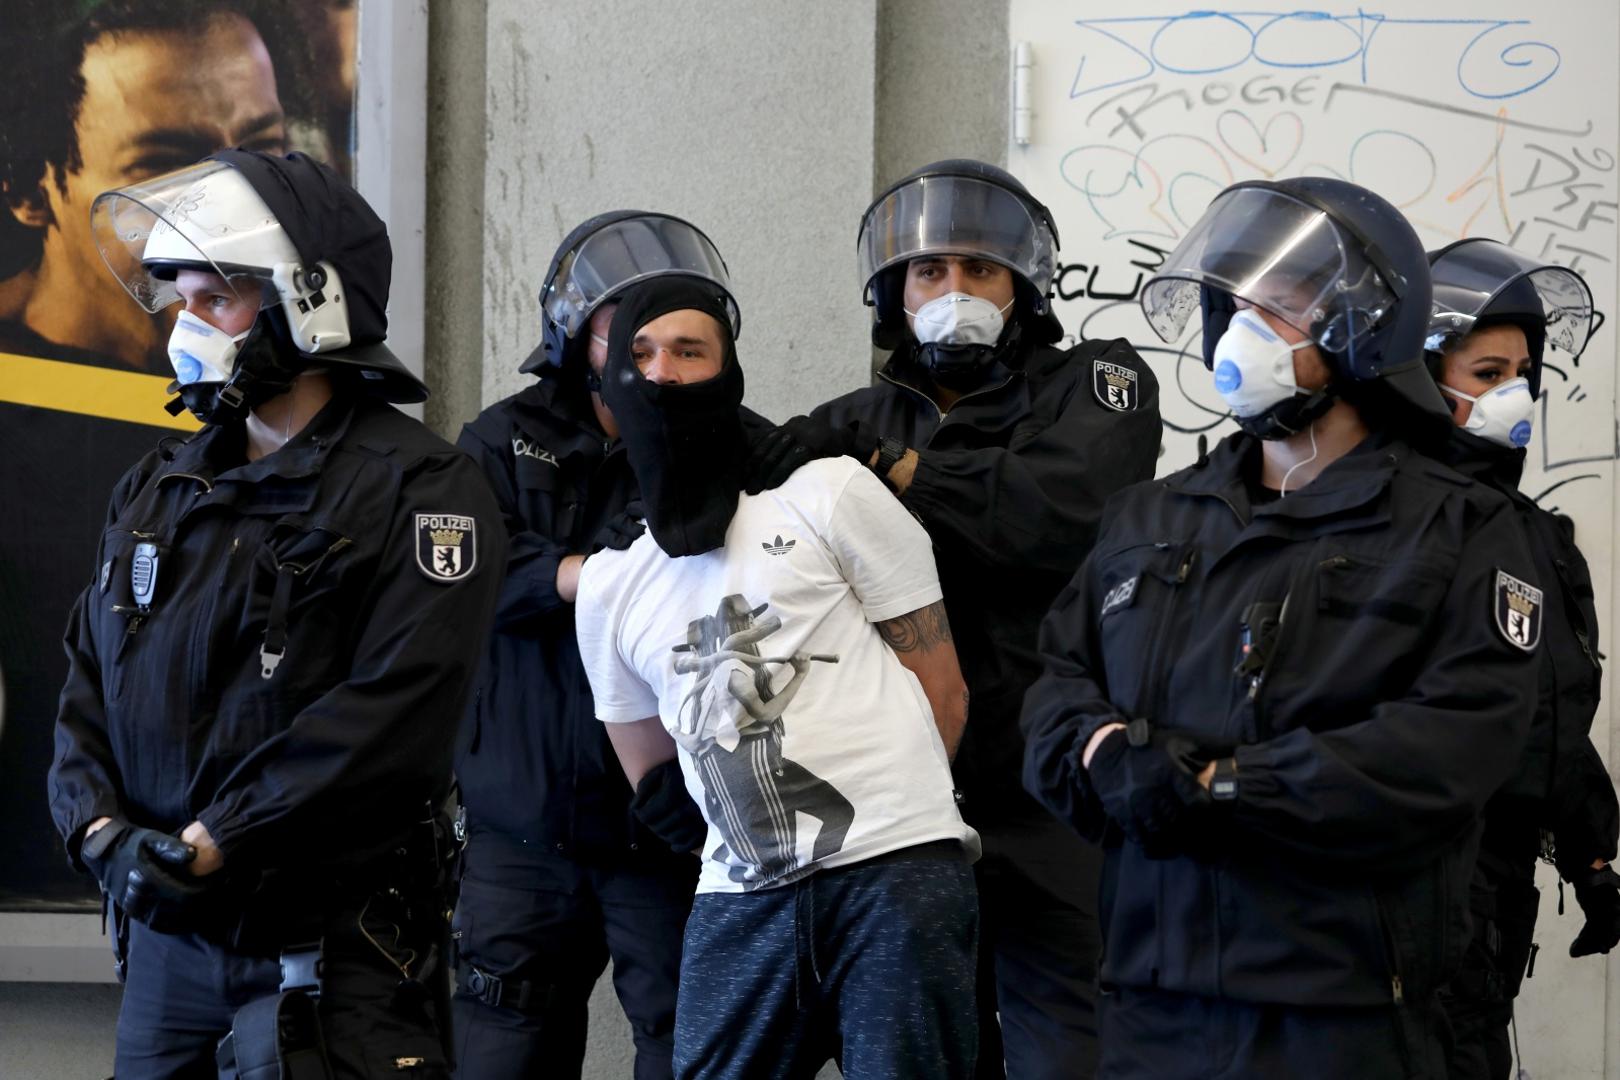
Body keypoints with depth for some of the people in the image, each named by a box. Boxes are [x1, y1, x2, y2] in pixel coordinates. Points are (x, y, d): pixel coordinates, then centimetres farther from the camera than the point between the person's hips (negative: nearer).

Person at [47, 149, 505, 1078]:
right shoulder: (158, 493, 15)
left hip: (335, 957, -6)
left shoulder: (420, 490, -9)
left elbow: (394, 712, -18)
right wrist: (101, 828, -6)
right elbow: (90, 685, 14)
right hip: (168, 942, 6)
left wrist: (209, 845, -19)